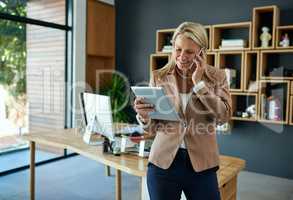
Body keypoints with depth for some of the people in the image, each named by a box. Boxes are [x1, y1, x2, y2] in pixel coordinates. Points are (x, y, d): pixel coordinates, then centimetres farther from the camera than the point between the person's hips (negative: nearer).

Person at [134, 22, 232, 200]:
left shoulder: (216, 77, 1)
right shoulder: (159, 77, 0)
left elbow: (224, 116, -12)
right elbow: (152, 128, 2)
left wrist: (199, 82, -13)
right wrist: (144, 115, -20)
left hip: (201, 165, 0)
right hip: (163, 162, 1)